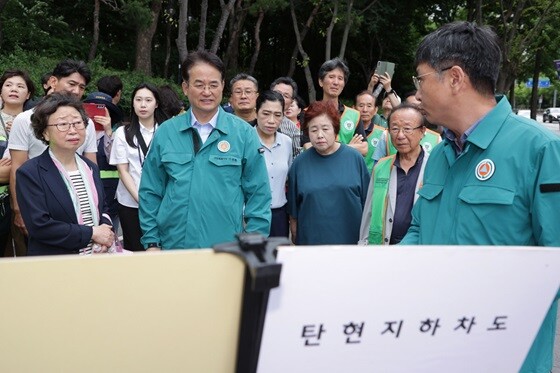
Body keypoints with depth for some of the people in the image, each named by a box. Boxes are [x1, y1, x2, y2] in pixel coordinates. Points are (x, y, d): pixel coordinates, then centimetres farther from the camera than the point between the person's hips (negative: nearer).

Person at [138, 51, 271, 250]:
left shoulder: (244, 133, -2)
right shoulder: (166, 132, 3)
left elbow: (258, 194, 0)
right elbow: (150, 192, 7)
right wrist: (151, 243, 3)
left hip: (227, 247, -1)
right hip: (173, 246, 1)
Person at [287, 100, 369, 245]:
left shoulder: (354, 158, -3)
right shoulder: (300, 163, -1)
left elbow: (367, 203, 3)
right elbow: (293, 212, 5)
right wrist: (295, 240, 7)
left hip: (350, 238, 0)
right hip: (310, 240, 0)